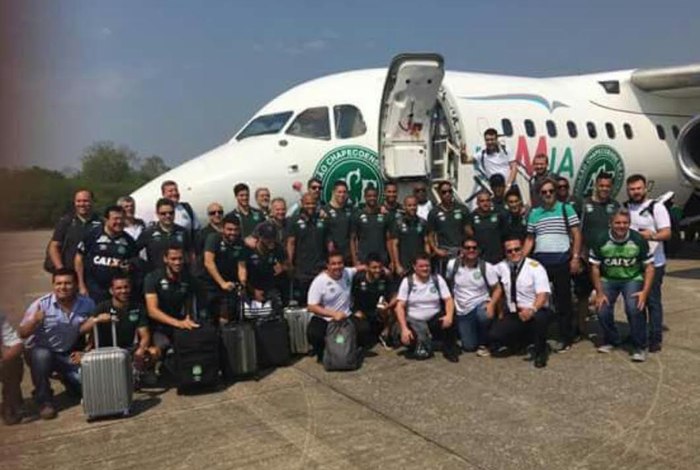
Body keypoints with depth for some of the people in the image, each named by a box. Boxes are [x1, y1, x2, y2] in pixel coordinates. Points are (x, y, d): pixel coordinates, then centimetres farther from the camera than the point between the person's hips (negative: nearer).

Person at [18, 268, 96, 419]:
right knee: (41, 355, -37)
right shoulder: (41, 304, -16)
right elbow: (22, 334, -19)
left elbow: (85, 330, 3)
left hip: (69, 354, 2)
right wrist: (34, 321, -37)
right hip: (42, 351, -2)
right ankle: (44, 401, -15)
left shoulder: (87, 304, -9)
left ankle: (66, 377, 24)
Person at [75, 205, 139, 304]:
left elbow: (135, 261, 16)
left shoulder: (128, 240, 5)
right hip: (94, 291, -3)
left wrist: (130, 267, -9)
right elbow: (79, 258, 0)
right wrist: (82, 286, -1)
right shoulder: (93, 235, -5)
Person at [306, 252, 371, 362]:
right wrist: (334, 314, -28)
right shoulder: (319, 281, -15)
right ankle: (322, 353, 3)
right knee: (313, 334, -34)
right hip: (323, 319, -3)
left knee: (364, 328, -22)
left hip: (346, 316, 4)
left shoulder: (348, 273, -3)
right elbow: (311, 307, -19)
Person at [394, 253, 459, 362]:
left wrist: (449, 316, -28)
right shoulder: (407, 281, -5)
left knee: (449, 320, -30)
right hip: (415, 321, -2)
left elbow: (448, 300, -6)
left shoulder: (437, 279, 0)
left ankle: (450, 350, -5)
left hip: (434, 319, 2)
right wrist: (404, 328, -22)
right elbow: (400, 306, -9)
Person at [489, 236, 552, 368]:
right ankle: (524, 341, 16)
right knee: (494, 336, -16)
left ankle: (540, 352, -10)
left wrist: (532, 310, -40)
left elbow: (543, 294, -21)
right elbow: (499, 287, 21)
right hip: (512, 314, 5)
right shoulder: (502, 267, 3)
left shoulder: (535, 267, -12)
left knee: (539, 317, -39)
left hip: (535, 312, -4)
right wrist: (491, 304, 6)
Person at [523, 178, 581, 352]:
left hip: (561, 261, -3)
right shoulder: (534, 213, 12)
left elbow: (576, 235, 0)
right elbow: (530, 239, 14)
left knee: (563, 300, 3)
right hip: (539, 260, 3)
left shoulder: (566, 209, 2)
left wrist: (575, 258, -9)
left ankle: (565, 338, 11)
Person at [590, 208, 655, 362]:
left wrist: (645, 292, -17)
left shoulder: (638, 240, -13)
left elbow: (649, 267, -7)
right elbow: (595, 267, -3)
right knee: (602, 310, -12)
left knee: (634, 309, -24)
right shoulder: (601, 241, -12)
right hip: (608, 279, 2)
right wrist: (599, 293, -7)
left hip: (633, 279, -1)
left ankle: (639, 347, -5)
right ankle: (611, 340, 18)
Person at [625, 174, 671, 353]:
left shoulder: (656, 207, -5)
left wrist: (652, 236, -31)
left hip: (652, 264, -5)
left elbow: (667, 233, -12)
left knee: (652, 301, -2)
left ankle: (655, 339, 6)